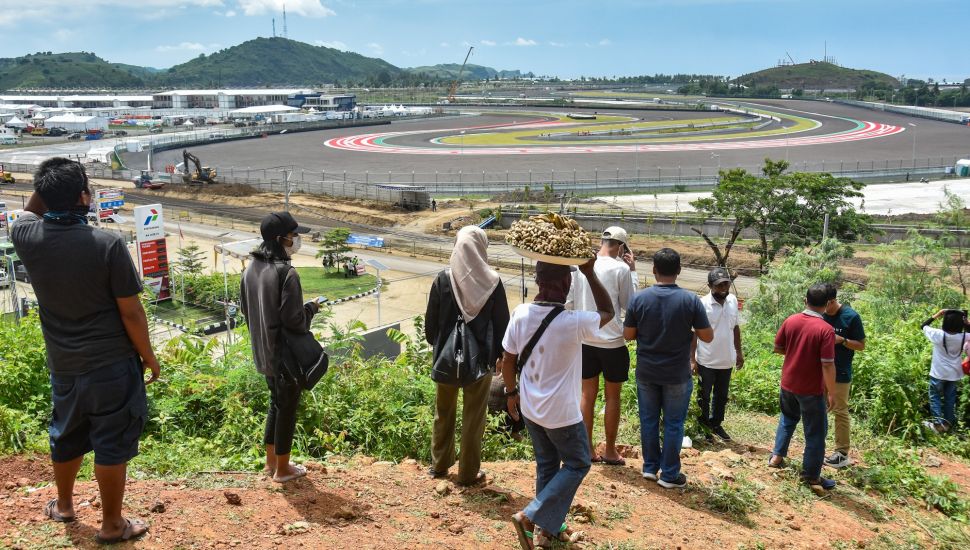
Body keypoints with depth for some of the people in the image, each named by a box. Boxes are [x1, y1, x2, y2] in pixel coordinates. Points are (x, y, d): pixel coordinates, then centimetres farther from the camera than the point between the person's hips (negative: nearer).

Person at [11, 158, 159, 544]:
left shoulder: (27, 238, -8)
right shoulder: (108, 245, -20)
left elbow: (30, 210, 20)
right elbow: (130, 312, -14)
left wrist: (47, 185, 7)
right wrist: (148, 355, -2)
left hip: (63, 365, 5)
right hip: (112, 364, -5)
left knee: (66, 437, 24)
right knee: (112, 444, 7)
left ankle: (63, 505, 46)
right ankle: (112, 525, 20)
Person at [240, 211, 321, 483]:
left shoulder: (251, 269, 1)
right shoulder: (287, 273, -24)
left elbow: (244, 307, 12)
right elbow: (294, 320, -23)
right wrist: (311, 308, -4)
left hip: (263, 352, 8)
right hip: (286, 354, -8)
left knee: (276, 402, 23)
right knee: (287, 408, 7)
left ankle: (271, 461, 34)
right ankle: (282, 469, 19)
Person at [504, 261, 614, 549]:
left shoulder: (520, 314, -11)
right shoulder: (573, 323, -25)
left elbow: (508, 359, -1)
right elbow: (608, 311, -5)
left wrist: (511, 392, 15)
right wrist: (589, 272, -7)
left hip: (530, 407, 6)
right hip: (562, 412, -5)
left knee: (546, 465, 21)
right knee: (577, 464, 15)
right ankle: (531, 516, 6)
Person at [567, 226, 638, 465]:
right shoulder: (621, 269, -12)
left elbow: (568, 302, 2)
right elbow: (629, 304, -1)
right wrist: (633, 271, 4)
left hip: (584, 341, 4)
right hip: (613, 343, -4)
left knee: (588, 394, 13)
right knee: (612, 397, 9)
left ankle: (587, 448, 19)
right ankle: (610, 451, 17)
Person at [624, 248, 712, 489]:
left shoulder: (639, 298, -9)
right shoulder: (691, 300, -13)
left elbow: (628, 334, -2)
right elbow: (708, 336, -9)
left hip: (646, 372, 2)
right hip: (677, 375, -2)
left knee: (648, 420, 15)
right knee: (673, 423, 9)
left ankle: (650, 467, 25)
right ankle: (669, 474, 16)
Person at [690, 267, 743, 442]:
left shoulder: (733, 301, 0)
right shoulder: (702, 304, -17)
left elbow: (735, 327, 13)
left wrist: (738, 352, 13)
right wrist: (692, 359, -14)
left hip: (726, 361, 5)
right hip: (706, 361, -5)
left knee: (722, 396, 18)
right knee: (704, 397, 9)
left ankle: (716, 424, 35)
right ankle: (702, 426, 25)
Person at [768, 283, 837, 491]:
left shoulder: (790, 321, -4)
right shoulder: (826, 330, -20)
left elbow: (777, 348, 6)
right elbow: (827, 365, -20)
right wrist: (831, 393, -11)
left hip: (788, 383, 5)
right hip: (811, 389, -5)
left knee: (788, 418, 28)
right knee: (816, 431, 8)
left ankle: (777, 456, 33)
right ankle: (811, 475, 15)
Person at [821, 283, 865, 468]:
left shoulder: (851, 317, -12)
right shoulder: (819, 315, 0)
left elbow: (861, 345, -6)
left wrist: (842, 340, -22)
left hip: (840, 374, -5)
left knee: (840, 412, 4)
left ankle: (842, 453, 11)